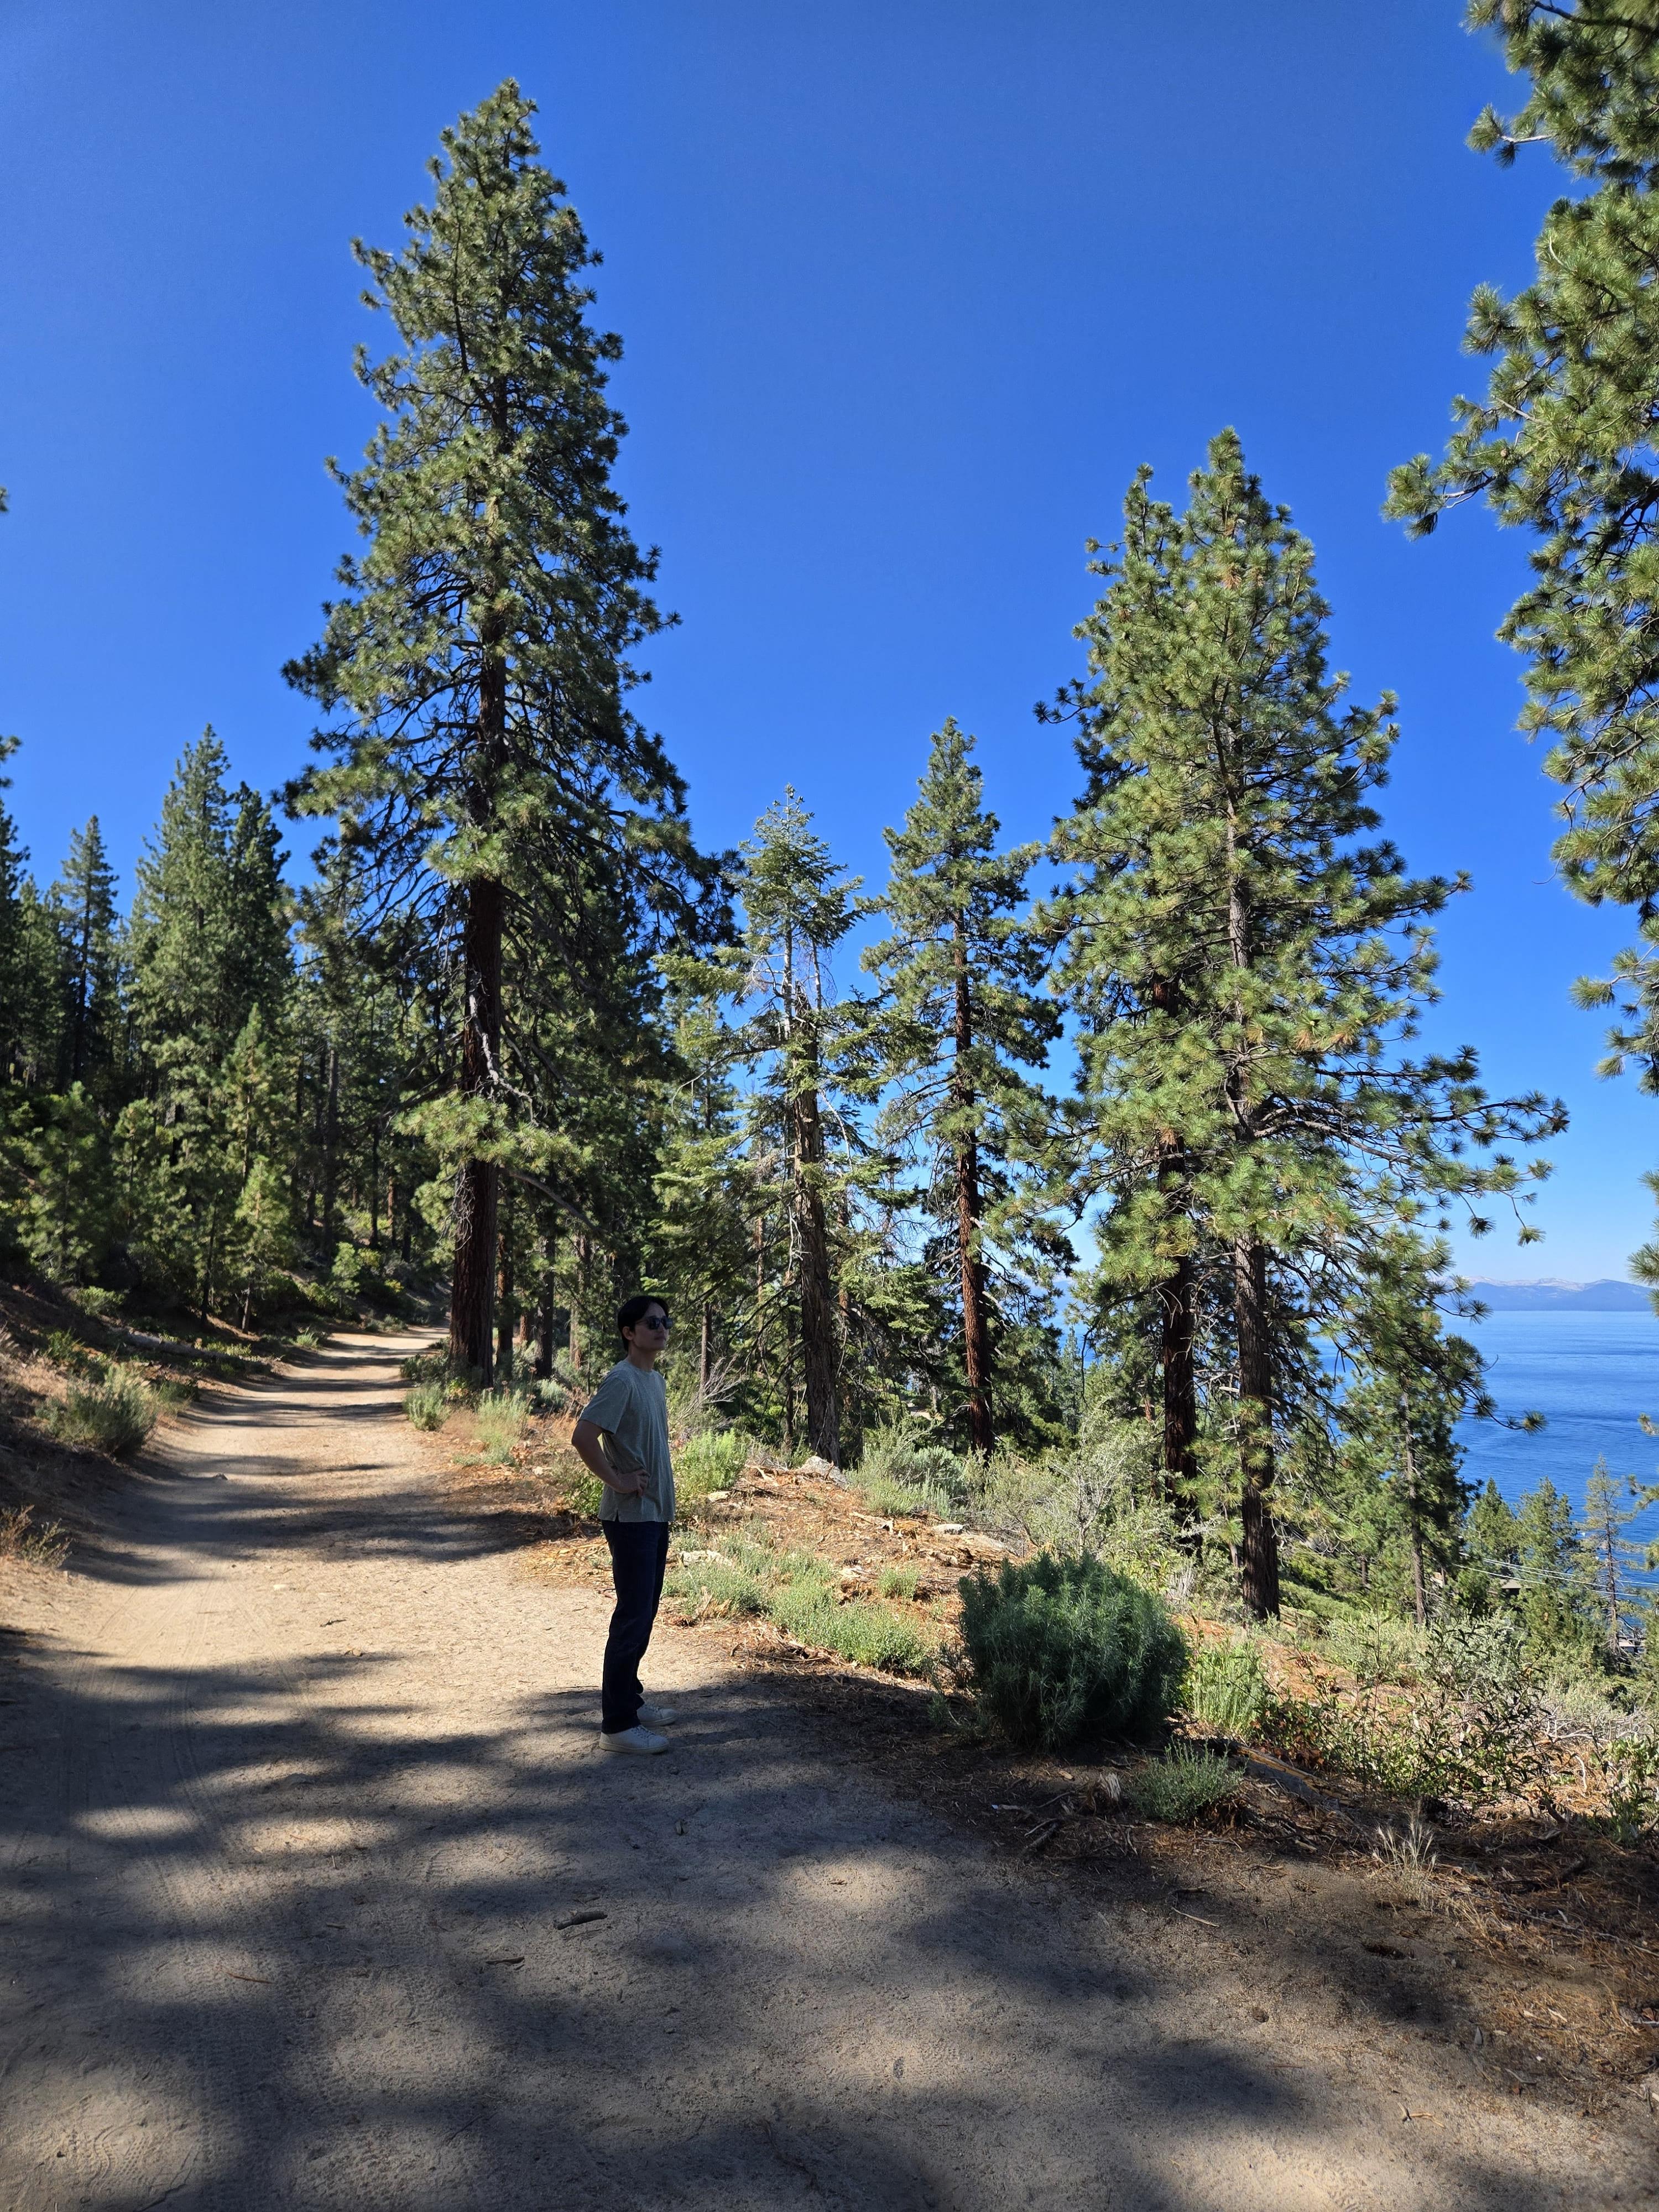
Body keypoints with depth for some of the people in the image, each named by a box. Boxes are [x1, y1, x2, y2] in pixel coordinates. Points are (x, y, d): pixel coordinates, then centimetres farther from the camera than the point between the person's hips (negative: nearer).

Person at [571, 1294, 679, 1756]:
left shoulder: (654, 1379, 11)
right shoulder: (622, 1381, -18)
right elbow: (583, 1436, -27)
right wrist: (617, 1481, -20)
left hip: (656, 1514, 9)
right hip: (631, 1517, -9)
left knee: (644, 1613, 17)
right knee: (632, 1618, -4)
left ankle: (628, 1698, 31)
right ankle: (617, 1725, 4)